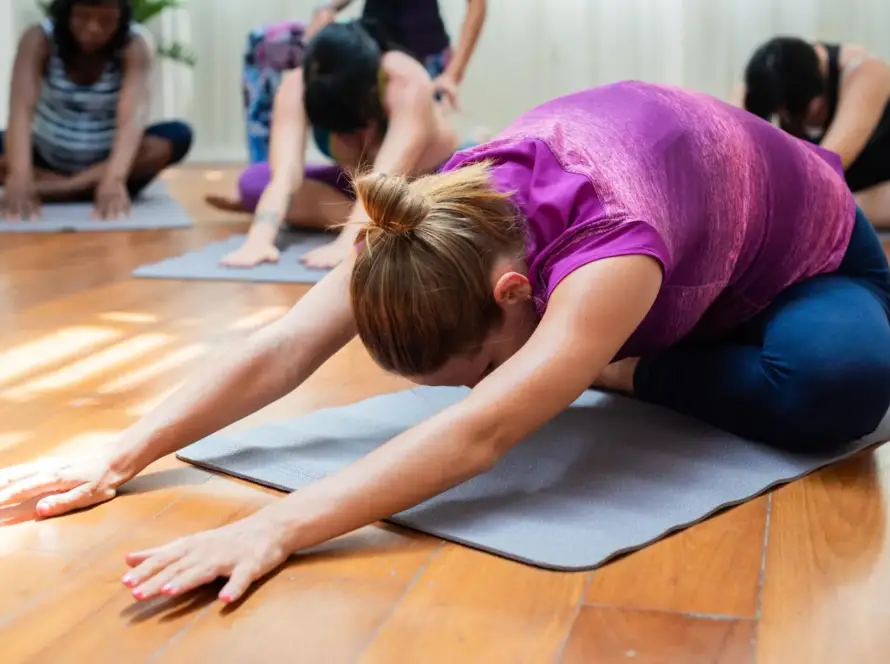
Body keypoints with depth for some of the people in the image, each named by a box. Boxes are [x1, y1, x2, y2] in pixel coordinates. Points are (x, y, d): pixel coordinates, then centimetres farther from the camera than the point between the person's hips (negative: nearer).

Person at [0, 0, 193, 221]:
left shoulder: (134, 45, -18)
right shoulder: (39, 39, -17)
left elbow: (134, 113, -34)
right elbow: (21, 109, -32)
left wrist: (113, 178, -53)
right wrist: (20, 174, -51)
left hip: (108, 161, 0)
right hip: (48, 159, 0)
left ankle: (56, 189, -29)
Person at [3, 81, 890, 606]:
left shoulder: (611, 246, -47)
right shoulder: (444, 224, -28)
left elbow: (479, 434, -58)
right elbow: (283, 349, -34)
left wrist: (277, 528, -67)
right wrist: (118, 458, -39)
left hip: (809, 254, -4)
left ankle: (623, 370, -13)